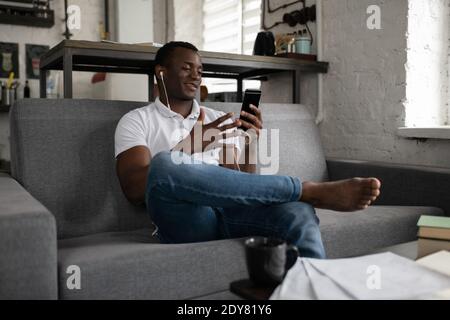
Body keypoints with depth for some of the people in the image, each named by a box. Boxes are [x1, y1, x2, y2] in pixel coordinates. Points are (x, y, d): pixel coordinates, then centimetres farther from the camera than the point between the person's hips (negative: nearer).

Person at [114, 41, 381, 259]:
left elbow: (242, 184, 15)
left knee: (297, 211, -30)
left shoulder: (219, 120, 23)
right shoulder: (136, 121, 12)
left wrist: (250, 143, -4)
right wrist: (190, 146, -14)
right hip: (186, 219, -2)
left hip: (231, 212, 3)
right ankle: (313, 190, -28)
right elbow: (135, 190, -5)